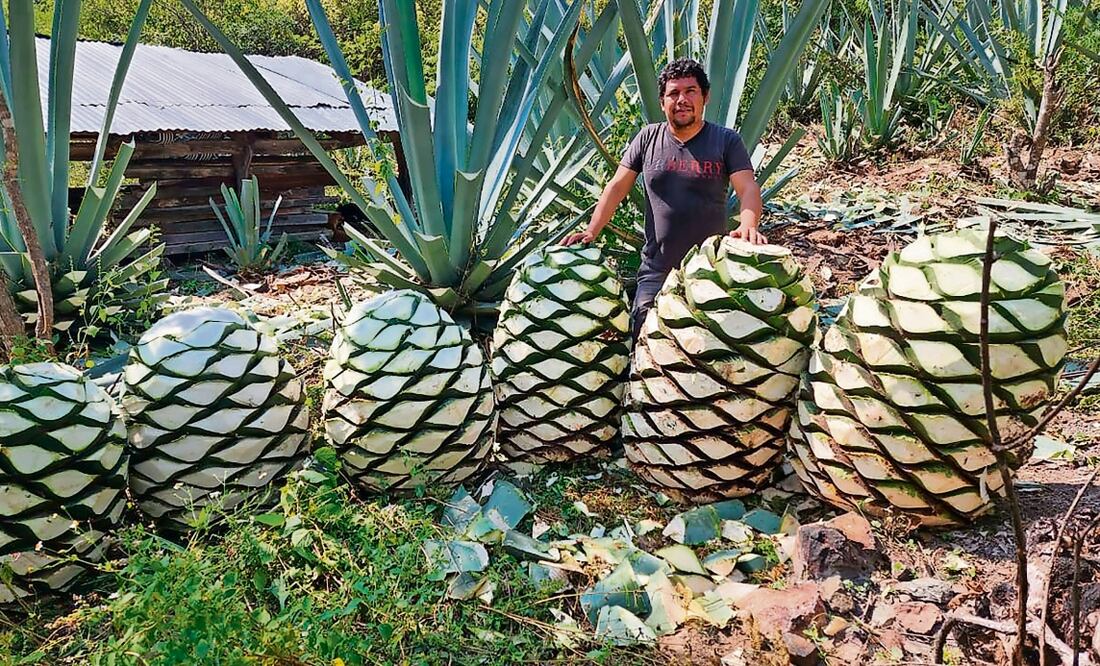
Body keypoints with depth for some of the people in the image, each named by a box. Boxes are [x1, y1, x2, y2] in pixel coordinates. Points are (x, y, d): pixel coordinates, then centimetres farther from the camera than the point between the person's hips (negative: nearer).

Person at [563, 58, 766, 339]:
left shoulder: (726, 141, 2)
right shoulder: (648, 138, 7)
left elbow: (748, 189, -7)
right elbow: (617, 186, 7)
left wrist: (748, 224, -29)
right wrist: (591, 231, -4)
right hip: (656, 273, 1)